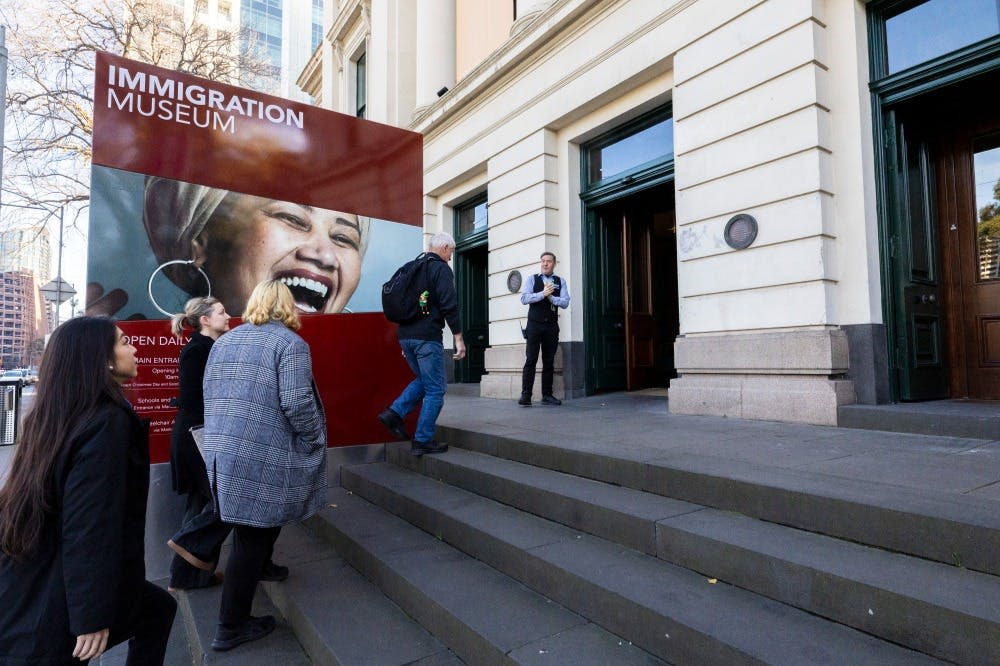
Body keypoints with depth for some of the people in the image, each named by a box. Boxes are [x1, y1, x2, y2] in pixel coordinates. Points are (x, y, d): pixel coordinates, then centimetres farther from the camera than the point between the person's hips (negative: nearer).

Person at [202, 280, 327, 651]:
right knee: (252, 539, 4)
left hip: (222, 454, 7)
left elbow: (210, 397, 17)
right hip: (262, 460, -7)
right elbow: (297, 403, -19)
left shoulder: (223, 341, 13)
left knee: (249, 534, 25)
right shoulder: (289, 342, -10)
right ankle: (231, 628, 16)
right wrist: (316, 442, -5)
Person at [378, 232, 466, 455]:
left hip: (405, 336, 8)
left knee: (424, 380, 24)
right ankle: (423, 441, 5)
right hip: (427, 336, -8)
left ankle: (394, 413, 10)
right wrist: (459, 339, -12)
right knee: (435, 389, 2)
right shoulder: (442, 269, -6)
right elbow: (449, 306, -15)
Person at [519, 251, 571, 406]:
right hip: (534, 324, -2)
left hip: (551, 326, 2)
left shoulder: (560, 282, 12)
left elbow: (565, 303, 0)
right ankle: (525, 395, -6)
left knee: (549, 361, 6)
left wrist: (551, 296, -13)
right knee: (531, 360, -7)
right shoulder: (532, 279, 8)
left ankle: (547, 395, 13)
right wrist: (542, 294, -16)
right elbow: (524, 298, -6)